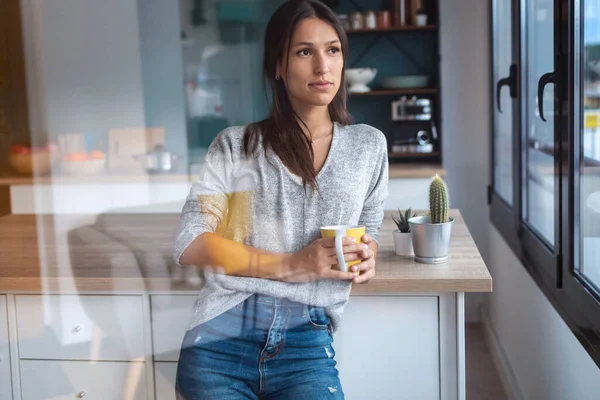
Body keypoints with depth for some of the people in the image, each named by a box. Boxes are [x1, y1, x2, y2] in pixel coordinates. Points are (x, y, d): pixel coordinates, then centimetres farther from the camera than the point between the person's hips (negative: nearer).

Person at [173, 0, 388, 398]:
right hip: (222, 337, -1)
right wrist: (291, 265, -14)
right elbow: (190, 244, -5)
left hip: (307, 344, 2)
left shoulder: (368, 146, 9)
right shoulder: (235, 145, 2)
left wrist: (365, 258, -4)